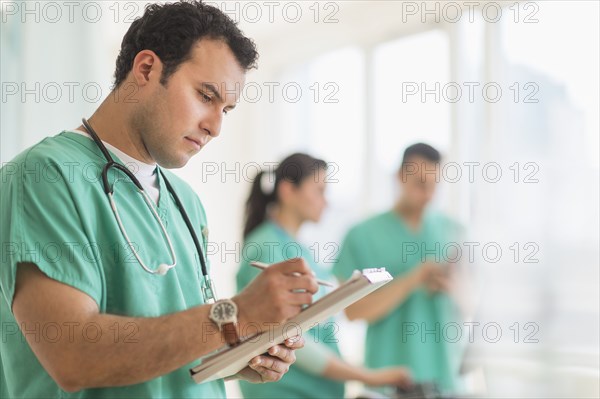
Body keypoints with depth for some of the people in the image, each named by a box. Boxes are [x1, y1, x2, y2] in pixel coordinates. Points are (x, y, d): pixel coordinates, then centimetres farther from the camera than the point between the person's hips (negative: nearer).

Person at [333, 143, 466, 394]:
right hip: (390, 377, -3)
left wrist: (450, 287, -10)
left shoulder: (452, 231, 7)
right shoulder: (363, 236, -3)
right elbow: (354, 310, -9)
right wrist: (414, 279, -17)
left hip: (444, 373, 3)